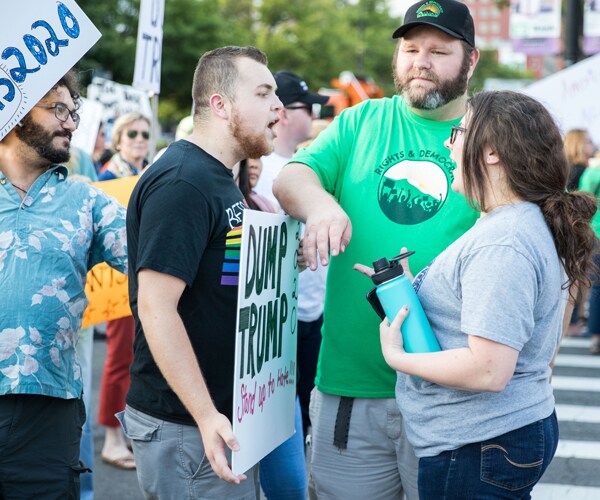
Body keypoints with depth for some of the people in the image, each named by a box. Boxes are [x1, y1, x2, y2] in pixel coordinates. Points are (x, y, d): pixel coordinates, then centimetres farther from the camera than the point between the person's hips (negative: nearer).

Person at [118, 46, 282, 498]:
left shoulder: (221, 179, 12)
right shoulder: (181, 184, -19)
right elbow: (156, 308, -24)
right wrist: (206, 416, -26)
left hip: (227, 413, 10)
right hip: (187, 426, -10)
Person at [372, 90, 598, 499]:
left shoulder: (502, 246, -22)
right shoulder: (526, 224, 11)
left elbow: (489, 370, -28)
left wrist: (397, 357, -16)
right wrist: (408, 293, 11)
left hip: (478, 449, -10)